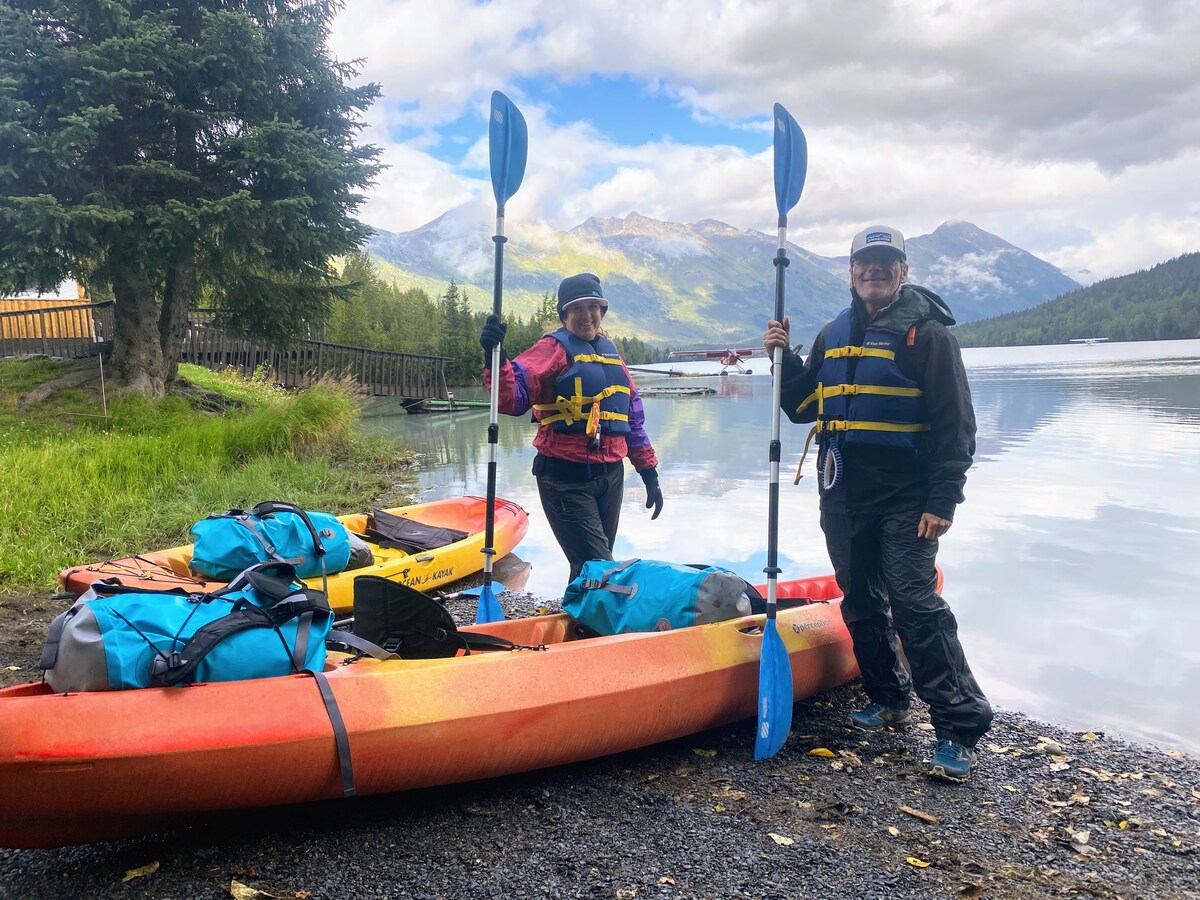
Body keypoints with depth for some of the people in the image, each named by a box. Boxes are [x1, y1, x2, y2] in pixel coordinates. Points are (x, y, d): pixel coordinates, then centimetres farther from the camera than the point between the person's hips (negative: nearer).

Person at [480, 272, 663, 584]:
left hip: (611, 476, 7)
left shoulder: (610, 351, 15)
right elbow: (513, 397, -21)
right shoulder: (555, 348, -5)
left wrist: (649, 473, 18)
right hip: (567, 478, -7)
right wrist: (496, 359, -40)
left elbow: (632, 415, 20)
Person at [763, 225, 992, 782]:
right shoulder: (833, 336, 14)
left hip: (905, 498, -6)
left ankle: (960, 726, -4)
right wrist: (784, 358, 2)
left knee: (915, 604, -12)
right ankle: (888, 700, 29)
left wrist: (943, 500, -15)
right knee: (860, 602, 12)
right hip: (843, 495, 6)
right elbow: (802, 408, 18)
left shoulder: (926, 333, -4)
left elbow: (955, 424, -8)